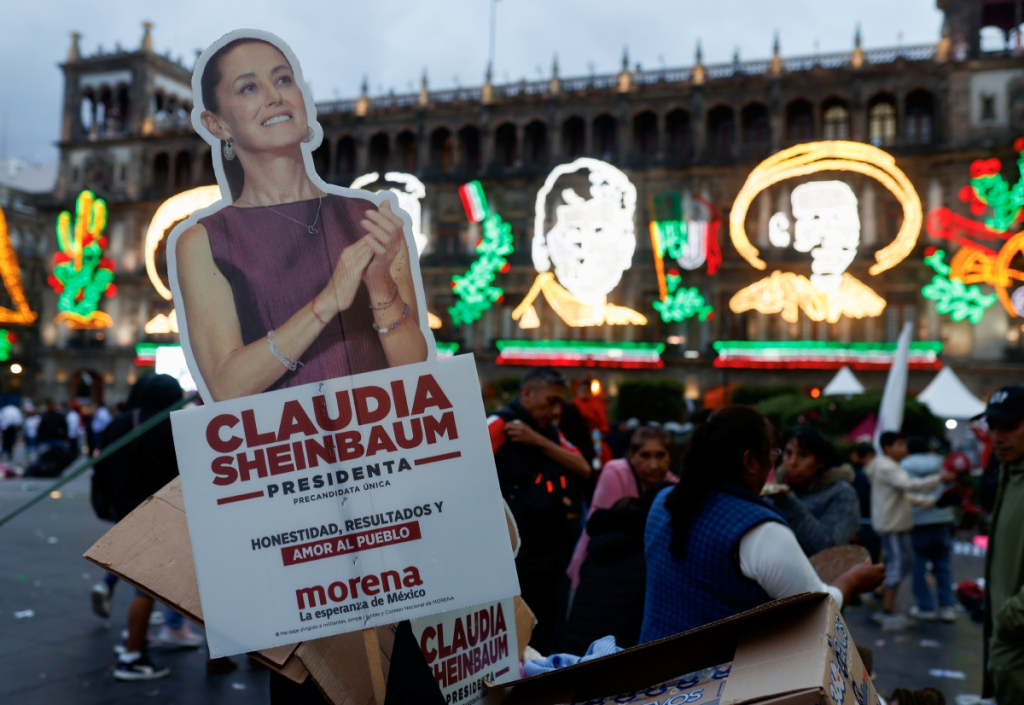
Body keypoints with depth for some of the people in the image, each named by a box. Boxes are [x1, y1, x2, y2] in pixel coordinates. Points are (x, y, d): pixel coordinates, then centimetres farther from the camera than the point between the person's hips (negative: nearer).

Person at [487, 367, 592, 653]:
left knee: (541, 646, 17)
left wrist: (539, 441, -10)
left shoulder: (550, 433, 15)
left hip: (548, 558, 8)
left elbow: (583, 471, 1)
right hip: (512, 560, -8)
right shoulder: (500, 424, -10)